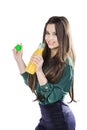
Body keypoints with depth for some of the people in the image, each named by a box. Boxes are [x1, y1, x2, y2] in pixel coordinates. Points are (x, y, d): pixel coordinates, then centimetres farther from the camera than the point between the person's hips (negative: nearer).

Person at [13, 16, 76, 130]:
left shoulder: (65, 63, -18)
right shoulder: (45, 57, 1)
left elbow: (52, 97, -22)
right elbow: (31, 82, 9)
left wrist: (39, 70, -29)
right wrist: (19, 59, 1)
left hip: (60, 119, -6)